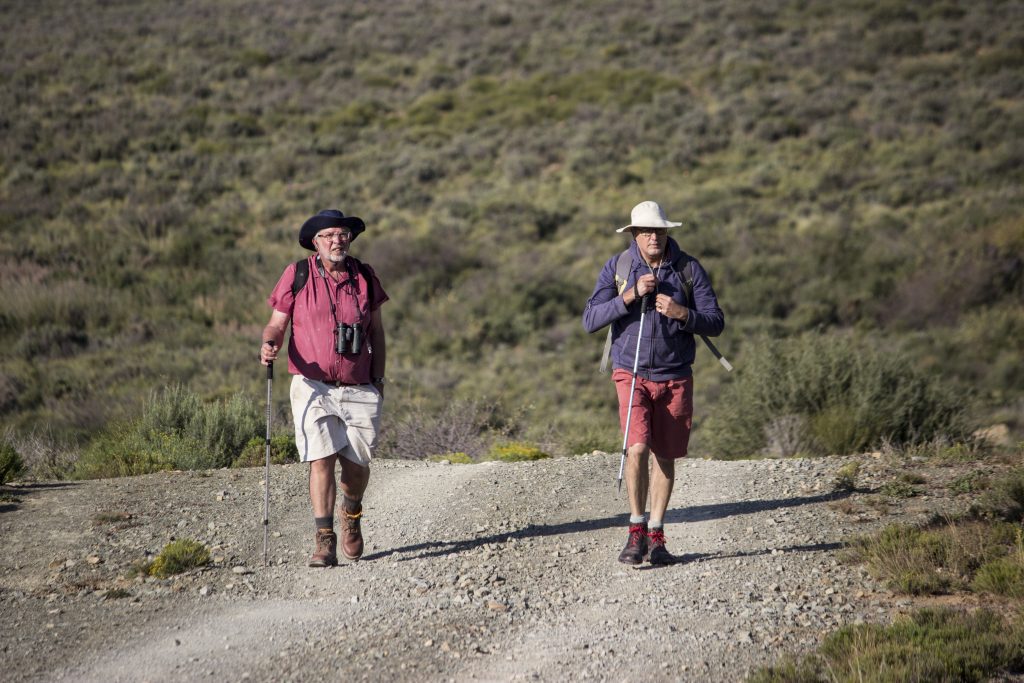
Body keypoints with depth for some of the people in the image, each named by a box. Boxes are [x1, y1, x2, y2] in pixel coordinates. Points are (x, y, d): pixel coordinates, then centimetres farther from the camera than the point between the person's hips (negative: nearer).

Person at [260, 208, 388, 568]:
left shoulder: (364, 277, 7)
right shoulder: (297, 276, -1)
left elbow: (376, 331, 16)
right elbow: (276, 325, 2)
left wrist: (378, 379, 11)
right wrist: (269, 346, -20)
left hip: (359, 390, 3)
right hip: (313, 386, -2)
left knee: (357, 464, 4)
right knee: (321, 459, -15)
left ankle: (351, 515, 37)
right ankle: (324, 543, -14)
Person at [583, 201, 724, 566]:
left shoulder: (689, 268, -3)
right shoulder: (617, 267, -5)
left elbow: (716, 323, -4)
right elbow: (591, 320, -11)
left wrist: (682, 314, -23)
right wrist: (630, 295, -23)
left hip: (676, 377, 2)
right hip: (632, 374, -2)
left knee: (665, 457, 7)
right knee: (637, 448, -18)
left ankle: (656, 536, 18)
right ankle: (636, 530, -6)